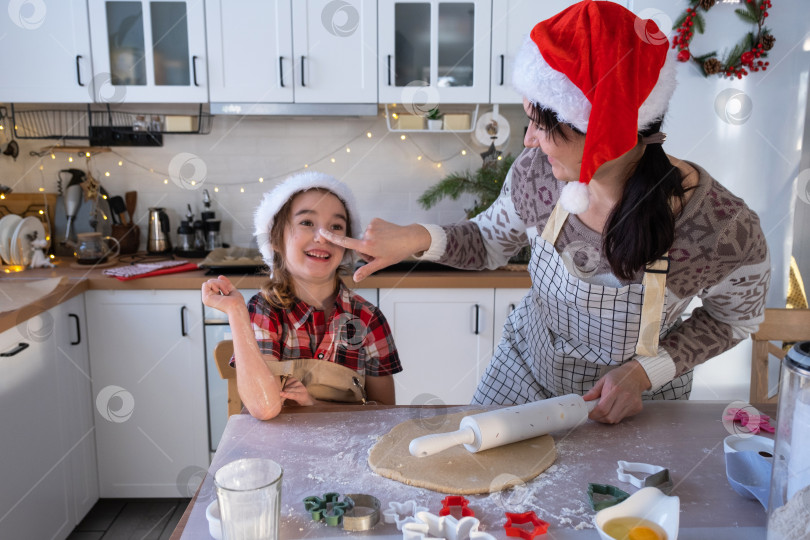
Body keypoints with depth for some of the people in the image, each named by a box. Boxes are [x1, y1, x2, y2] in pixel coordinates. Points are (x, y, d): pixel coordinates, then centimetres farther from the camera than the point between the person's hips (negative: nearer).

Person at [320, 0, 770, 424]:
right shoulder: (537, 172, -24)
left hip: (635, 405, -2)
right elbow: (490, 240, -3)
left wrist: (645, 371, -21)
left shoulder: (724, 229, -32)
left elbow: (736, 316, -9)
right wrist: (418, 238, -22)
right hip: (523, 375, 3)